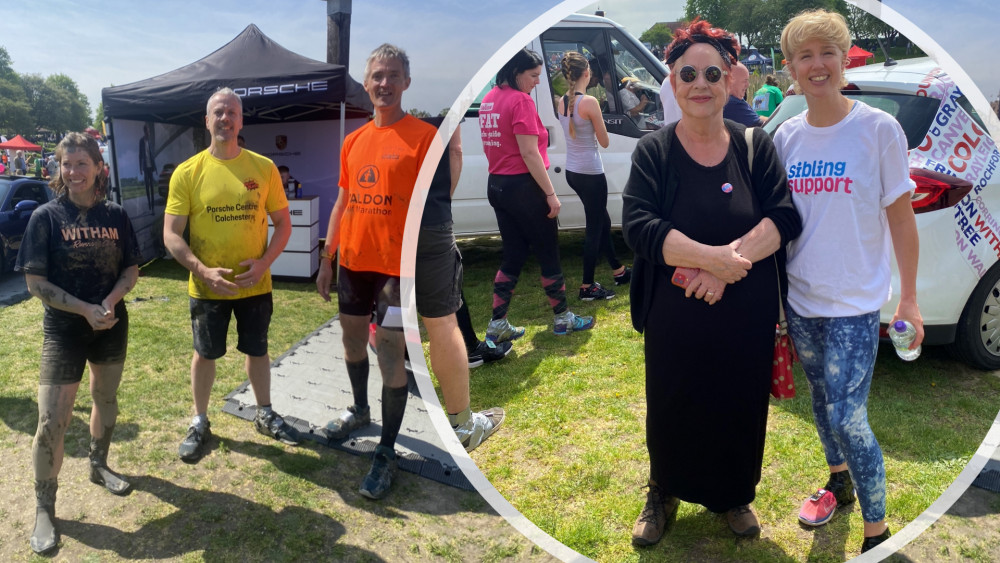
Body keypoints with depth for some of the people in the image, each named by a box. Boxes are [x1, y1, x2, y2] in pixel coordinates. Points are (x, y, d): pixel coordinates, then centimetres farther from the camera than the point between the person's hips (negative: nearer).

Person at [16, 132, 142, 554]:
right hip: (63, 330, -3)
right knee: (52, 420, -6)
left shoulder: (115, 215, 0)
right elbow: (35, 282, -10)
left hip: (112, 326, 4)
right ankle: (44, 509, 9)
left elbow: (132, 269, 3)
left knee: (106, 399, 19)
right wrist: (85, 309, -20)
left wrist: (110, 302, -15)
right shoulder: (46, 217, -8)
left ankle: (98, 466, 43)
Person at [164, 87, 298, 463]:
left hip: (255, 284, 1)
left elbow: (283, 223, 1)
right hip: (207, 287, -1)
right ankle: (200, 423, 33)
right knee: (205, 354, 14)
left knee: (257, 349, 17)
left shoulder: (263, 168, -3)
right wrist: (203, 270, -20)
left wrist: (264, 262, -14)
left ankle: (264, 415, 36)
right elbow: (171, 235, -7)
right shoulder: (188, 172, -7)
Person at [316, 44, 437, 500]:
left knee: (390, 355, -3)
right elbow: (342, 203, 16)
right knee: (352, 340, 19)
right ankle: (360, 411, 43)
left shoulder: (424, 136, -9)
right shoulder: (353, 142, 10)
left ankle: (386, 452, 9)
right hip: (352, 262, 7)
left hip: (397, 267, -6)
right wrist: (327, 259, 13)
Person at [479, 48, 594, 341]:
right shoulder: (521, 100, -15)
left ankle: (497, 324, 14)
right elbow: (530, 153, -20)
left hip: (497, 185, 8)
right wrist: (551, 193, -16)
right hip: (523, 187, -8)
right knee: (548, 253, 7)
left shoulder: (489, 100, 12)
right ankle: (562, 317, 20)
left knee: (513, 256, 14)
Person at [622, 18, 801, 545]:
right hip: (675, 318, -1)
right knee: (672, 409, 12)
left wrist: (731, 257, -23)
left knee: (739, 409, 14)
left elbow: (785, 217, -7)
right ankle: (663, 495, 38)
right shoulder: (653, 151, -4)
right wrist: (711, 257, -26)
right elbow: (638, 226, -17)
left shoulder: (755, 146, 1)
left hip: (747, 317, 2)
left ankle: (733, 496, 40)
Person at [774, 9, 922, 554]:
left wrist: (909, 299, -6)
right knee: (821, 399, 19)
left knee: (846, 417, -7)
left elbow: (900, 218, -6)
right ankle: (839, 483, 44)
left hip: (855, 301, -4)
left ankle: (877, 530, 13)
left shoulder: (879, 129, -9)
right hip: (800, 298, 5)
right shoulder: (787, 136, 3)